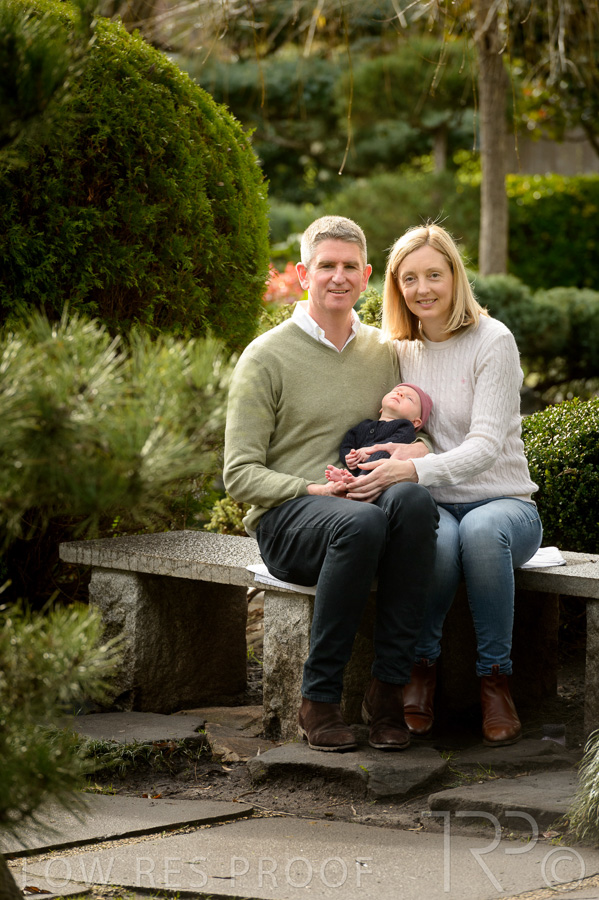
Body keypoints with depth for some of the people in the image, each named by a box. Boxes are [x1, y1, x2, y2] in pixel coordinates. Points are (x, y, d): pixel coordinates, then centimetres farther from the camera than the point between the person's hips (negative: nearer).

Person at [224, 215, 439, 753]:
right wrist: (314, 490, -19)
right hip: (286, 519, -3)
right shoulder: (267, 357, 2)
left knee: (412, 499, -33)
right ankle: (319, 699, -26)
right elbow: (240, 474, -3)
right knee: (360, 523, -38)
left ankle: (388, 688, -29)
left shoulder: (383, 352, 17)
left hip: (366, 509, 4)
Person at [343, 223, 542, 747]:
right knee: (438, 539, -37)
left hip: (502, 503, -2)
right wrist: (381, 458, -12)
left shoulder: (493, 341, -6)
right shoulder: (400, 351, 10)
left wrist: (414, 470, -32)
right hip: (434, 507, 2)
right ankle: (422, 665, -14)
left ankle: (495, 677, -22)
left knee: (482, 530, -40)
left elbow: (486, 445, -15)